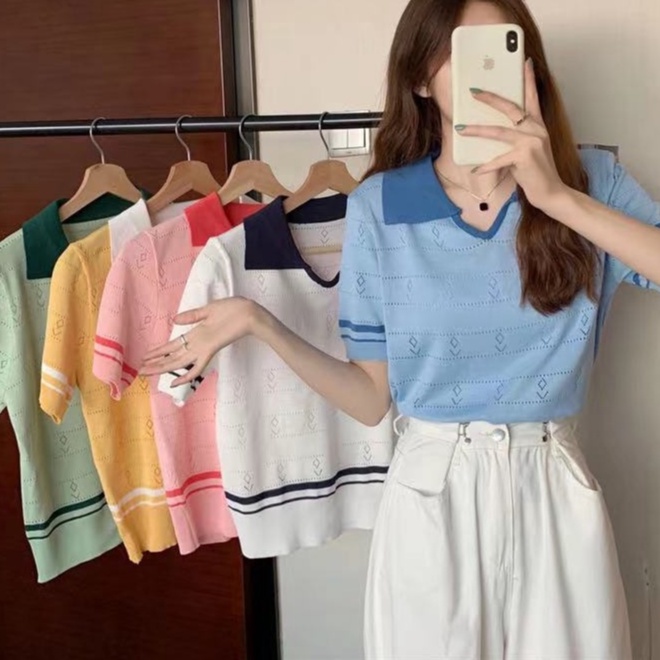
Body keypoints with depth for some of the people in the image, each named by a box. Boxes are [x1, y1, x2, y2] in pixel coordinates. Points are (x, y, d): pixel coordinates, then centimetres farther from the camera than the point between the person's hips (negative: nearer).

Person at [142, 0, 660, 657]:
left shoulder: (591, 180, -3)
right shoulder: (378, 208, -4)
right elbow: (372, 398, -1)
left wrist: (557, 197, -24)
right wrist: (257, 322, -11)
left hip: (554, 496, 1)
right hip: (430, 498, 0)